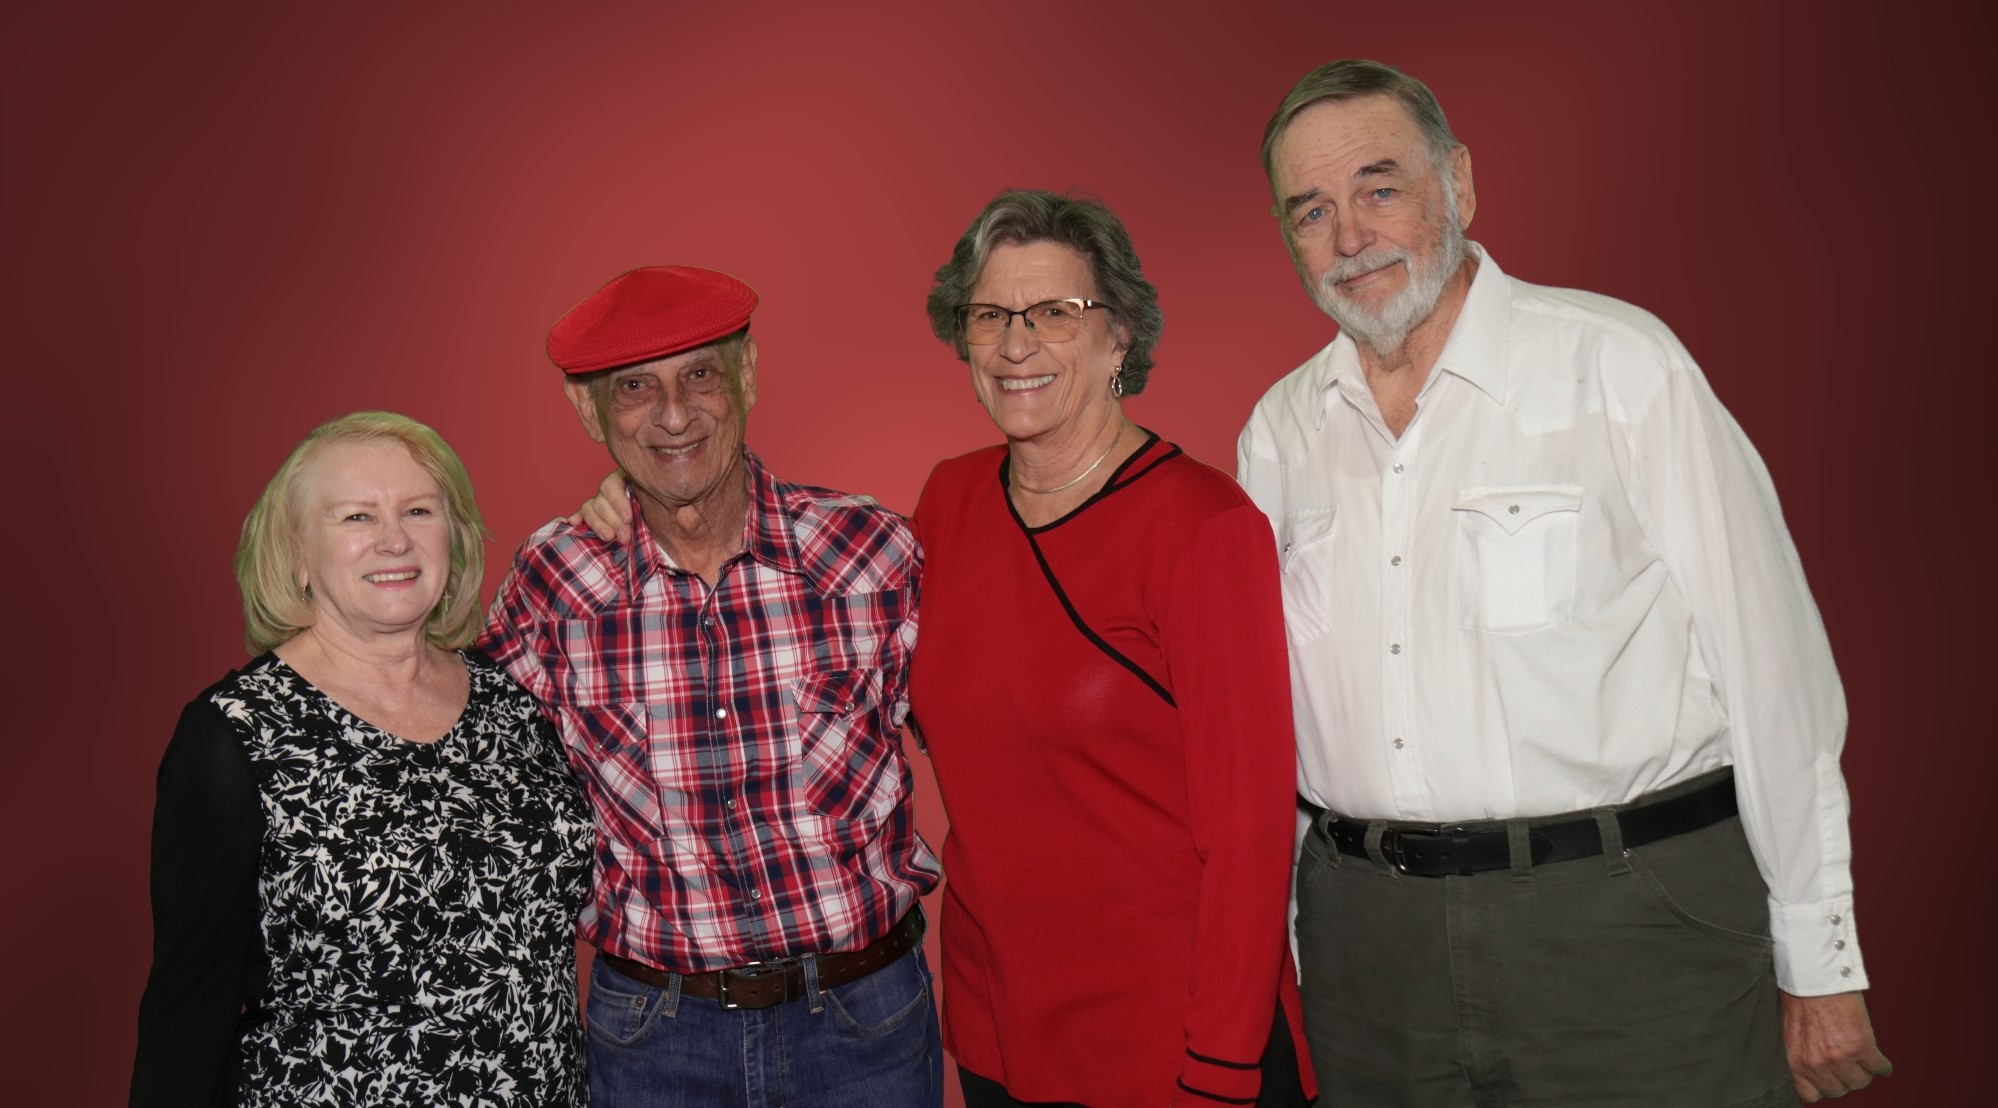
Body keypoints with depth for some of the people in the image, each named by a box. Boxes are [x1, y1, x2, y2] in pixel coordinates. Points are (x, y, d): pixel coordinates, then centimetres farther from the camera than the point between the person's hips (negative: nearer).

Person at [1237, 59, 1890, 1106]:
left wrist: (1820, 966, -4)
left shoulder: (1619, 363, -7)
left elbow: (1770, 665, -6)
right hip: (1368, 934, 4)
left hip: (1628, 936, -4)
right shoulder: (1280, 429, 7)